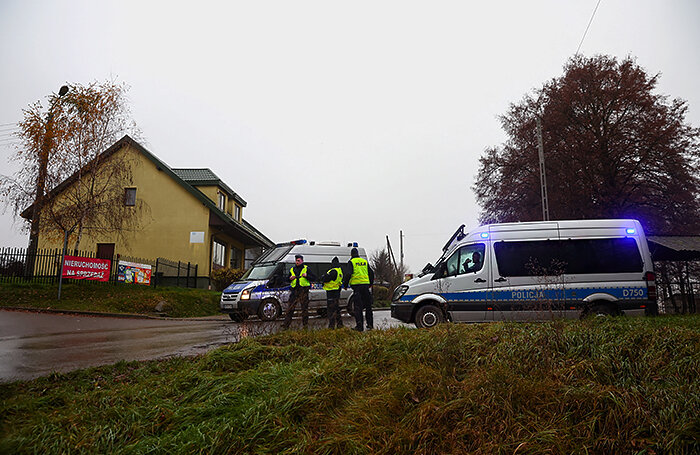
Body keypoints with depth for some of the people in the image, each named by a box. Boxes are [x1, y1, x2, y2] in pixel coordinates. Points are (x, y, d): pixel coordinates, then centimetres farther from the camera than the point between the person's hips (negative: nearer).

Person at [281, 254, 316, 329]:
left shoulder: (306, 269, 4)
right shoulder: (292, 270, 16)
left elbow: (314, 278, 1)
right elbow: (288, 280, 25)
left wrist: (306, 276, -16)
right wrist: (290, 278, 1)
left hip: (303, 290, -3)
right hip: (294, 291, 3)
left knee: (304, 308, 1)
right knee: (290, 308, -1)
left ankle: (305, 324, 11)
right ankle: (285, 325, 0)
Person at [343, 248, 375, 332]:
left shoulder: (351, 262, 0)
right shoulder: (365, 261, 15)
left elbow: (349, 274, -11)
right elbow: (371, 273, 17)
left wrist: (345, 284, -1)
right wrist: (370, 284, 27)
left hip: (356, 285, -4)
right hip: (365, 285, 4)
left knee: (358, 306, -3)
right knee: (368, 306, 14)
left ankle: (359, 326, -6)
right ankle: (370, 324, 19)